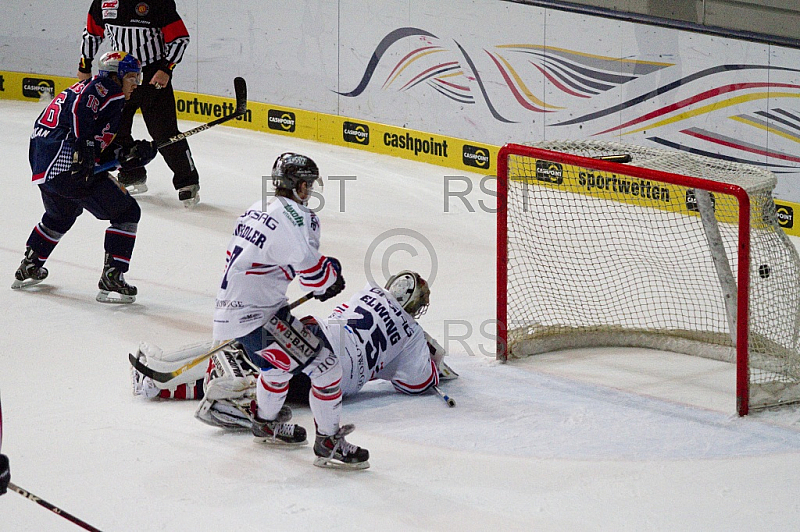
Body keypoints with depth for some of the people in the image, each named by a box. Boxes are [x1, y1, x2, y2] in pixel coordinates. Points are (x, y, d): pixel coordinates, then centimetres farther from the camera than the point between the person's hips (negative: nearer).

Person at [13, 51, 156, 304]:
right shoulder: (105, 88, -2)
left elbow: (102, 148, 20)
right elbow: (79, 109, -24)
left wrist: (130, 154, 6)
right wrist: (83, 151, -28)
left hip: (41, 164, 10)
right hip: (66, 166, -10)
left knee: (60, 215, 38)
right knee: (126, 212, -2)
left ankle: (28, 268, 48)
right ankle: (111, 279, -7)